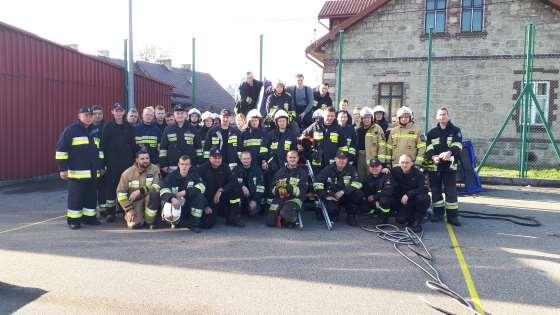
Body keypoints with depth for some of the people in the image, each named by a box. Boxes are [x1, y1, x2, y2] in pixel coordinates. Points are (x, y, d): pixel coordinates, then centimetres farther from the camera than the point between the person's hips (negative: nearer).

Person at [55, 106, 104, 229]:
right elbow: (61, 149, -8)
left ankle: (89, 217, 22)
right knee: (76, 197, -2)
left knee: (91, 196, 11)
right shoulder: (70, 130, -5)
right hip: (77, 172, -6)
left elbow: (100, 150, 24)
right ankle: (73, 219, 8)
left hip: (93, 172, 6)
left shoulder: (95, 131, 15)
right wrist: (62, 168, -12)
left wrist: (101, 166, 20)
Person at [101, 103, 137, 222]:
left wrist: (134, 160, 3)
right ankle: (110, 211, 8)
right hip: (112, 163, -2)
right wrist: (105, 161, -8)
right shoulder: (108, 127, 4)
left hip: (127, 163, 2)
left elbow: (133, 145, 10)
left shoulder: (129, 127, 10)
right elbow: (104, 145, 0)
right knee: (111, 186, 0)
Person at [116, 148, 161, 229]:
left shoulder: (155, 169, -6)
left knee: (154, 193, -34)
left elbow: (157, 187, -18)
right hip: (134, 202, 0)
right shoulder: (128, 173, -2)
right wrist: (128, 209, -10)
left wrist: (140, 191, -29)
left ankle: (150, 221, -13)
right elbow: (121, 193, -1)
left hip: (150, 201, 0)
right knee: (134, 225, -23)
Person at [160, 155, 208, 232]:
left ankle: (195, 223, -16)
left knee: (200, 197, -28)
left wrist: (185, 192, -26)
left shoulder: (194, 174, -4)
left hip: (190, 204, 1)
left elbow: (201, 187, -18)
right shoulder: (171, 176, -8)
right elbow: (164, 191, -22)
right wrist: (172, 198, -43)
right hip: (175, 205, 0)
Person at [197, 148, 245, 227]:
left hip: (221, 197, 4)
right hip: (207, 200, -3)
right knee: (208, 223, -21)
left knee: (237, 189, -21)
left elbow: (233, 181, -11)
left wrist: (221, 190, -26)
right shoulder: (202, 169, -11)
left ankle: (233, 218, -11)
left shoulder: (225, 168, 0)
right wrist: (205, 206, -17)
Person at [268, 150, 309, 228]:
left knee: (285, 213, -34)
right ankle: (280, 218, 21)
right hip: (279, 199, 3)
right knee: (270, 221, -12)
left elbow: (303, 191, -6)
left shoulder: (302, 173, 6)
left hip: (294, 199, -3)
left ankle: (292, 220, 1)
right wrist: (277, 190, -17)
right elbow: (272, 189, 7)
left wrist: (292, 189, -24)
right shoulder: (280, 171, 15)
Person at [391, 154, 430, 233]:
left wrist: (408, 194, -33)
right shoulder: (395, 171, -7)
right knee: (401, 220, -21)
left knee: (422, 198, -35)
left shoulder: (418, 173, -14)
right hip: (403, 202, 1)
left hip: (416, 199, -1)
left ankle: (417, 222, -14)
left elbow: (424, 189, -22)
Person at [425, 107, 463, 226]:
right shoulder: (432, 132, 14)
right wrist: (433, 156, -21)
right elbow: (429, 148, 1)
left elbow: (457, 146, -9)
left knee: (451, 191, -5)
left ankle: (452, 215, 1)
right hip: (434, 165, 2)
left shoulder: (455, 130, 8)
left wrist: (449, 152, -31)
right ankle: (438, 213, 17)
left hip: (450, 165, -2)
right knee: (435, 189, 6)